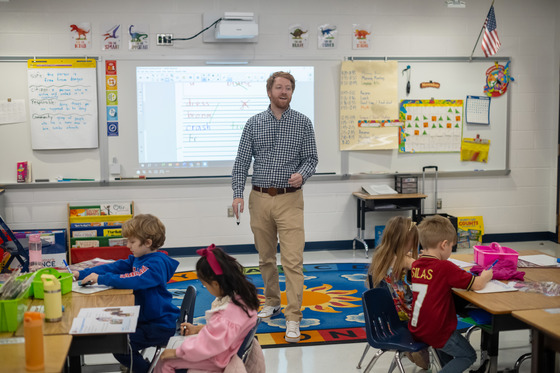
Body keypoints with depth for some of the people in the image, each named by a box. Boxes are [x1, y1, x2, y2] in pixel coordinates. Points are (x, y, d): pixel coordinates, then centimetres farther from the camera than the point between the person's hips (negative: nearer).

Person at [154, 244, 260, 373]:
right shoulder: (240, 294, -6)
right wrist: (198, 329, 11)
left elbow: (209, 344, -30)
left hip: (217, 360, -10)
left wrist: (177, 352, -18)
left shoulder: (229, 312, -36)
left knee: (164, 362, -6)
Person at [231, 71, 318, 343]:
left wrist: (302, 174, -19)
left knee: (292, 260, -9)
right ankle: (272, 302, 33)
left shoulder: (303, 123, 2)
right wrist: (237, 193, -6)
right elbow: (241, 162, 4)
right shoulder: (254, 123, 6)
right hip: (260, 198, 3)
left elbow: (311, 158, 3)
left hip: (290, 200, -2)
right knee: (265, 257, 14)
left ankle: (293, 319, -7)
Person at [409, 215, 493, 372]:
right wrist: (486, 276, 4)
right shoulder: (445, 267, -21)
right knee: (468, 356, 15)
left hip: (416, 329, 7)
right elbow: (477, 285, -16)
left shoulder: (416, 265, -1)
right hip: (435, 332, -7)